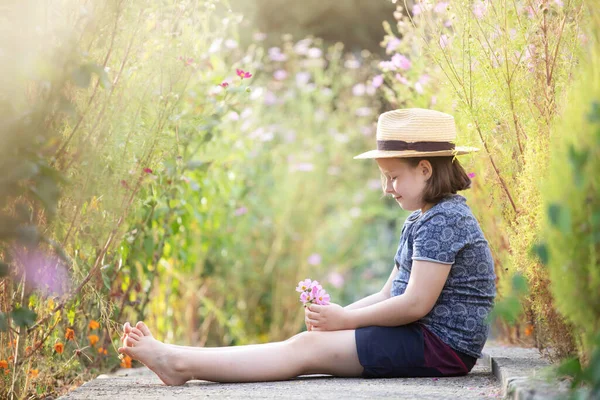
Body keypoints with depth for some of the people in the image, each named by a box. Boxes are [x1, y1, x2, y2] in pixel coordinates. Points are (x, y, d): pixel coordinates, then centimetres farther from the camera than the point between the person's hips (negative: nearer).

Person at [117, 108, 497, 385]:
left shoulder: (442, 220, -15)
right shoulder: (421, 221, 19)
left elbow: (416, 303, -20)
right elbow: (389, 294, 17)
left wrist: (345, 319, -11)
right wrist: (338, 314, 1)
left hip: (440, 345, -9)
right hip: (420, 338, 9)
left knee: (307, 348, -15)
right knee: (308, 344, -2)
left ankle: (180, 364, -17)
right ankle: (176, 359, -9)